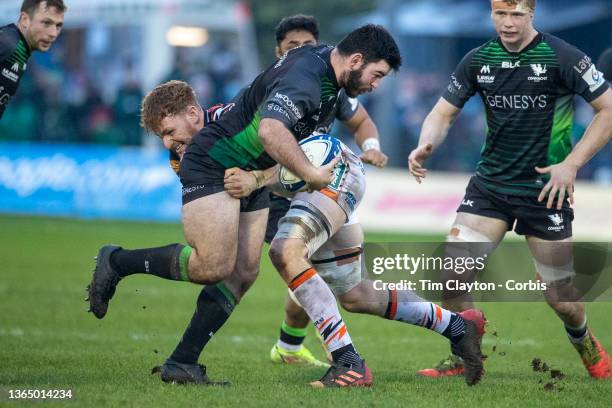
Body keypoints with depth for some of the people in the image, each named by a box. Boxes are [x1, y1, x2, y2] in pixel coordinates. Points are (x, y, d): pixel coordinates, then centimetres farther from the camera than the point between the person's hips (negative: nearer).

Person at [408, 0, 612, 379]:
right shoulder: (478, 60, 0)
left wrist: (571, 164, -17)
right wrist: (426, 145, -16)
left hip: (545, 189, -3)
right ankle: (466, 358, 11)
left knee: (561, 298, 2)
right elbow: (444, 112, 7)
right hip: (490, 185, 4)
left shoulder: (562, 57, -13)